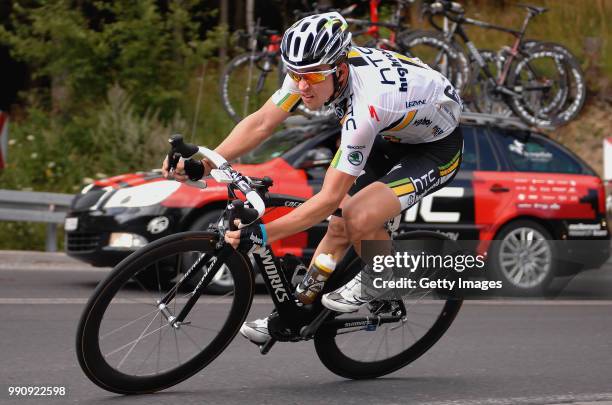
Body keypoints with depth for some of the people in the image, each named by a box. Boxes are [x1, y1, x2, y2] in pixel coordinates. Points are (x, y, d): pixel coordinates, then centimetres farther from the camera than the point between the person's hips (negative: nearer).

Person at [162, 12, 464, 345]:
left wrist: (261, 234, -39)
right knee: (338, 226, 3)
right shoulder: (314, 69, -21)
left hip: (437, 146, -7)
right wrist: (202, 165, -25)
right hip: (390, 133, 8)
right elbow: (261, 123, -13)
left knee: (358, 218, -26)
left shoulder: (366, 105, -40)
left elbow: (330, 197, -37)